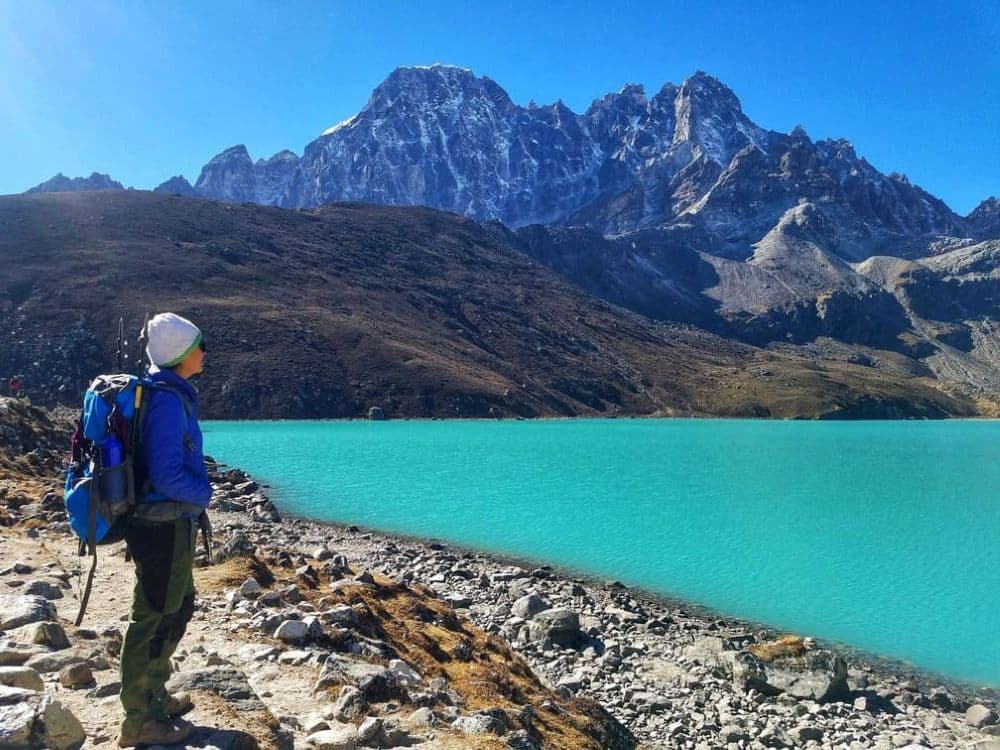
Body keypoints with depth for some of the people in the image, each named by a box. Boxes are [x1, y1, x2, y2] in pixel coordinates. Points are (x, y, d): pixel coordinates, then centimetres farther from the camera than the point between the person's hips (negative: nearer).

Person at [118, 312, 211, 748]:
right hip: (164, 526, -10)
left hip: (165, 522, 10)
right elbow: (167, 476, -25)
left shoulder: (165, 393, 10)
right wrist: (204, 493, -8)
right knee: (155, 619, 1)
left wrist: (195, 490, 13)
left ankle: (153, 695, 38)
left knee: (177, 607, 23)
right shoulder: (168, 400, -21)